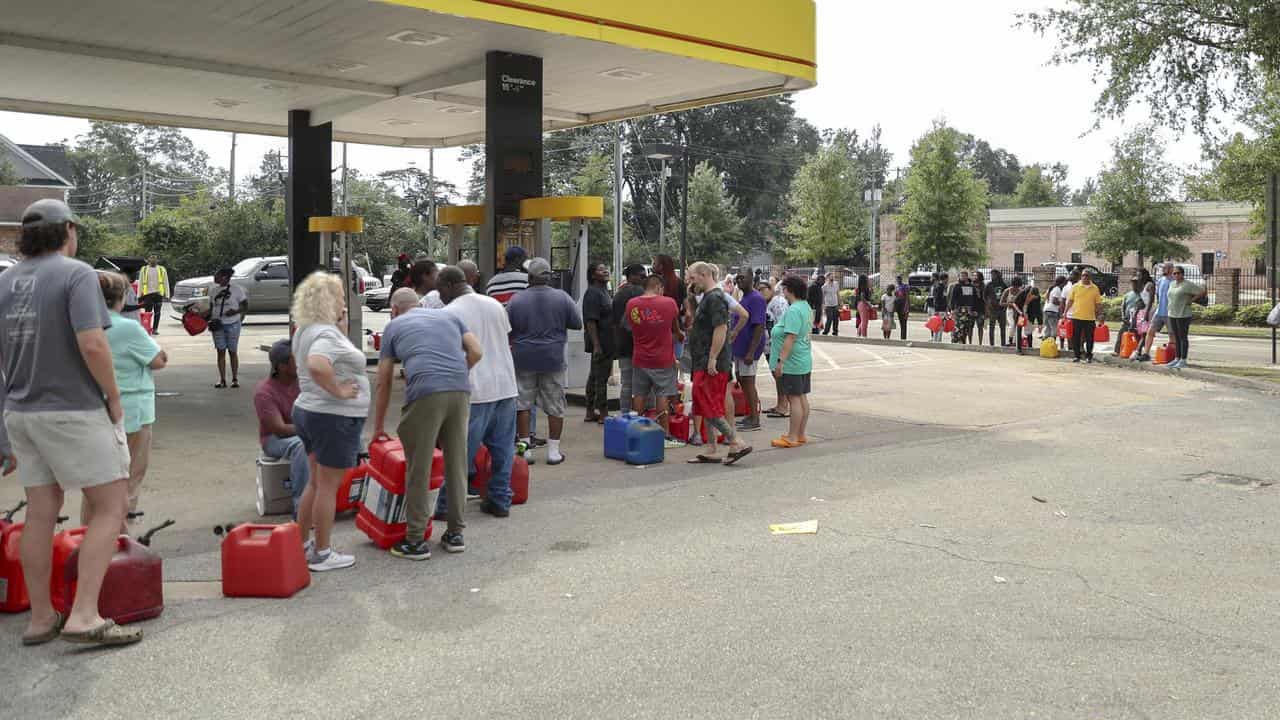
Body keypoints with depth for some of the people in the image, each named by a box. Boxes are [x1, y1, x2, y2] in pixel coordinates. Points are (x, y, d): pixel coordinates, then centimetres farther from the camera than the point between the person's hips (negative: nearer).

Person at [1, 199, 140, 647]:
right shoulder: (76, 274, -12)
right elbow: (92, 344, -23)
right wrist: (114, 396, -10)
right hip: (73, 410, -7)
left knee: (40, 514, 13)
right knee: (112, 507, 0)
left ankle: (40, 617, 21)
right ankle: (83, 616, -7)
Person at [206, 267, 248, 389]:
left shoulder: (237, 290, -3)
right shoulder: (213, 291, 11)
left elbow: (245, 307, -3)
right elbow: (211, 309, 15)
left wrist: (235, 311, -21)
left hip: (232, 324, -4)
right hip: (218, 325, 4)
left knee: (233, 351, 3)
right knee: (221, 351, 2)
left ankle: (235, 379, 12)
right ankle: (222, 380, 6)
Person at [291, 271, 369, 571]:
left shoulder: (306, 330, 11)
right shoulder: (326, 334, -20)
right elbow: (317, 365, -40)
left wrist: (342, 328, 11)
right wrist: (338, 391, -26)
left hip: (308, 412, 10)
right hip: (334, 417, -10)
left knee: (317, 482, 20)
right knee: (328, 485, 0)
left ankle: (302, 544, 28)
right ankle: (322, 555, 9)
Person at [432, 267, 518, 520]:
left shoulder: (450, 314, -9)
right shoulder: (495, 305, 11)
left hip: (474, 391, -6)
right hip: (506, 385, 6)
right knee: (502, 448, 11)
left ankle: (446, 505, 5)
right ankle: (500, 501, 15)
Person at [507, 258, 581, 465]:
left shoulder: (517, 300, -6)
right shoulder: (562, 297, -5)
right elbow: (577, 324, 2)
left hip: (524, 359, 0)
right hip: (554, 359, 0)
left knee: (523, 403, 9)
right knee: (555, 405, 7)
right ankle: (553, 450, 9)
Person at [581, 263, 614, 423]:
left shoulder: (605, 291, 16)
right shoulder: (593, 293, -15)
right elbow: (590, 321, -21)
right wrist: (596, 344, -24)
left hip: (607, 343, 10)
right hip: (600, 343, -10)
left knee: (595, 377, 13)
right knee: (600, 378, -5)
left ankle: (591, 412, 20)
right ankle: (602, 413, 0)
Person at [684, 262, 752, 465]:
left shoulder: (715, 298, -16)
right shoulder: (707, 297, 17)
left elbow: (721, 329, -24)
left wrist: (712, 359, -25)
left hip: (712, 366, -11)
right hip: (704, 364, 11)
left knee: (710, 409, -9)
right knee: (706, 408, 13)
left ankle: (737, 444, -5)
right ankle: (711, 451, 17)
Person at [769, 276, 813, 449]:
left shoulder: (793, 310, -20)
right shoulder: (806, 307, 12)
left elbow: (790, 338, -25)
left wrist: (781, 360, -24)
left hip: (793, 363, -10)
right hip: (804, 361, 10)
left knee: (794, 399, -5)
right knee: (802, 397, 13)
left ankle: (793, 437, 0)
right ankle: (801, 435, 21)